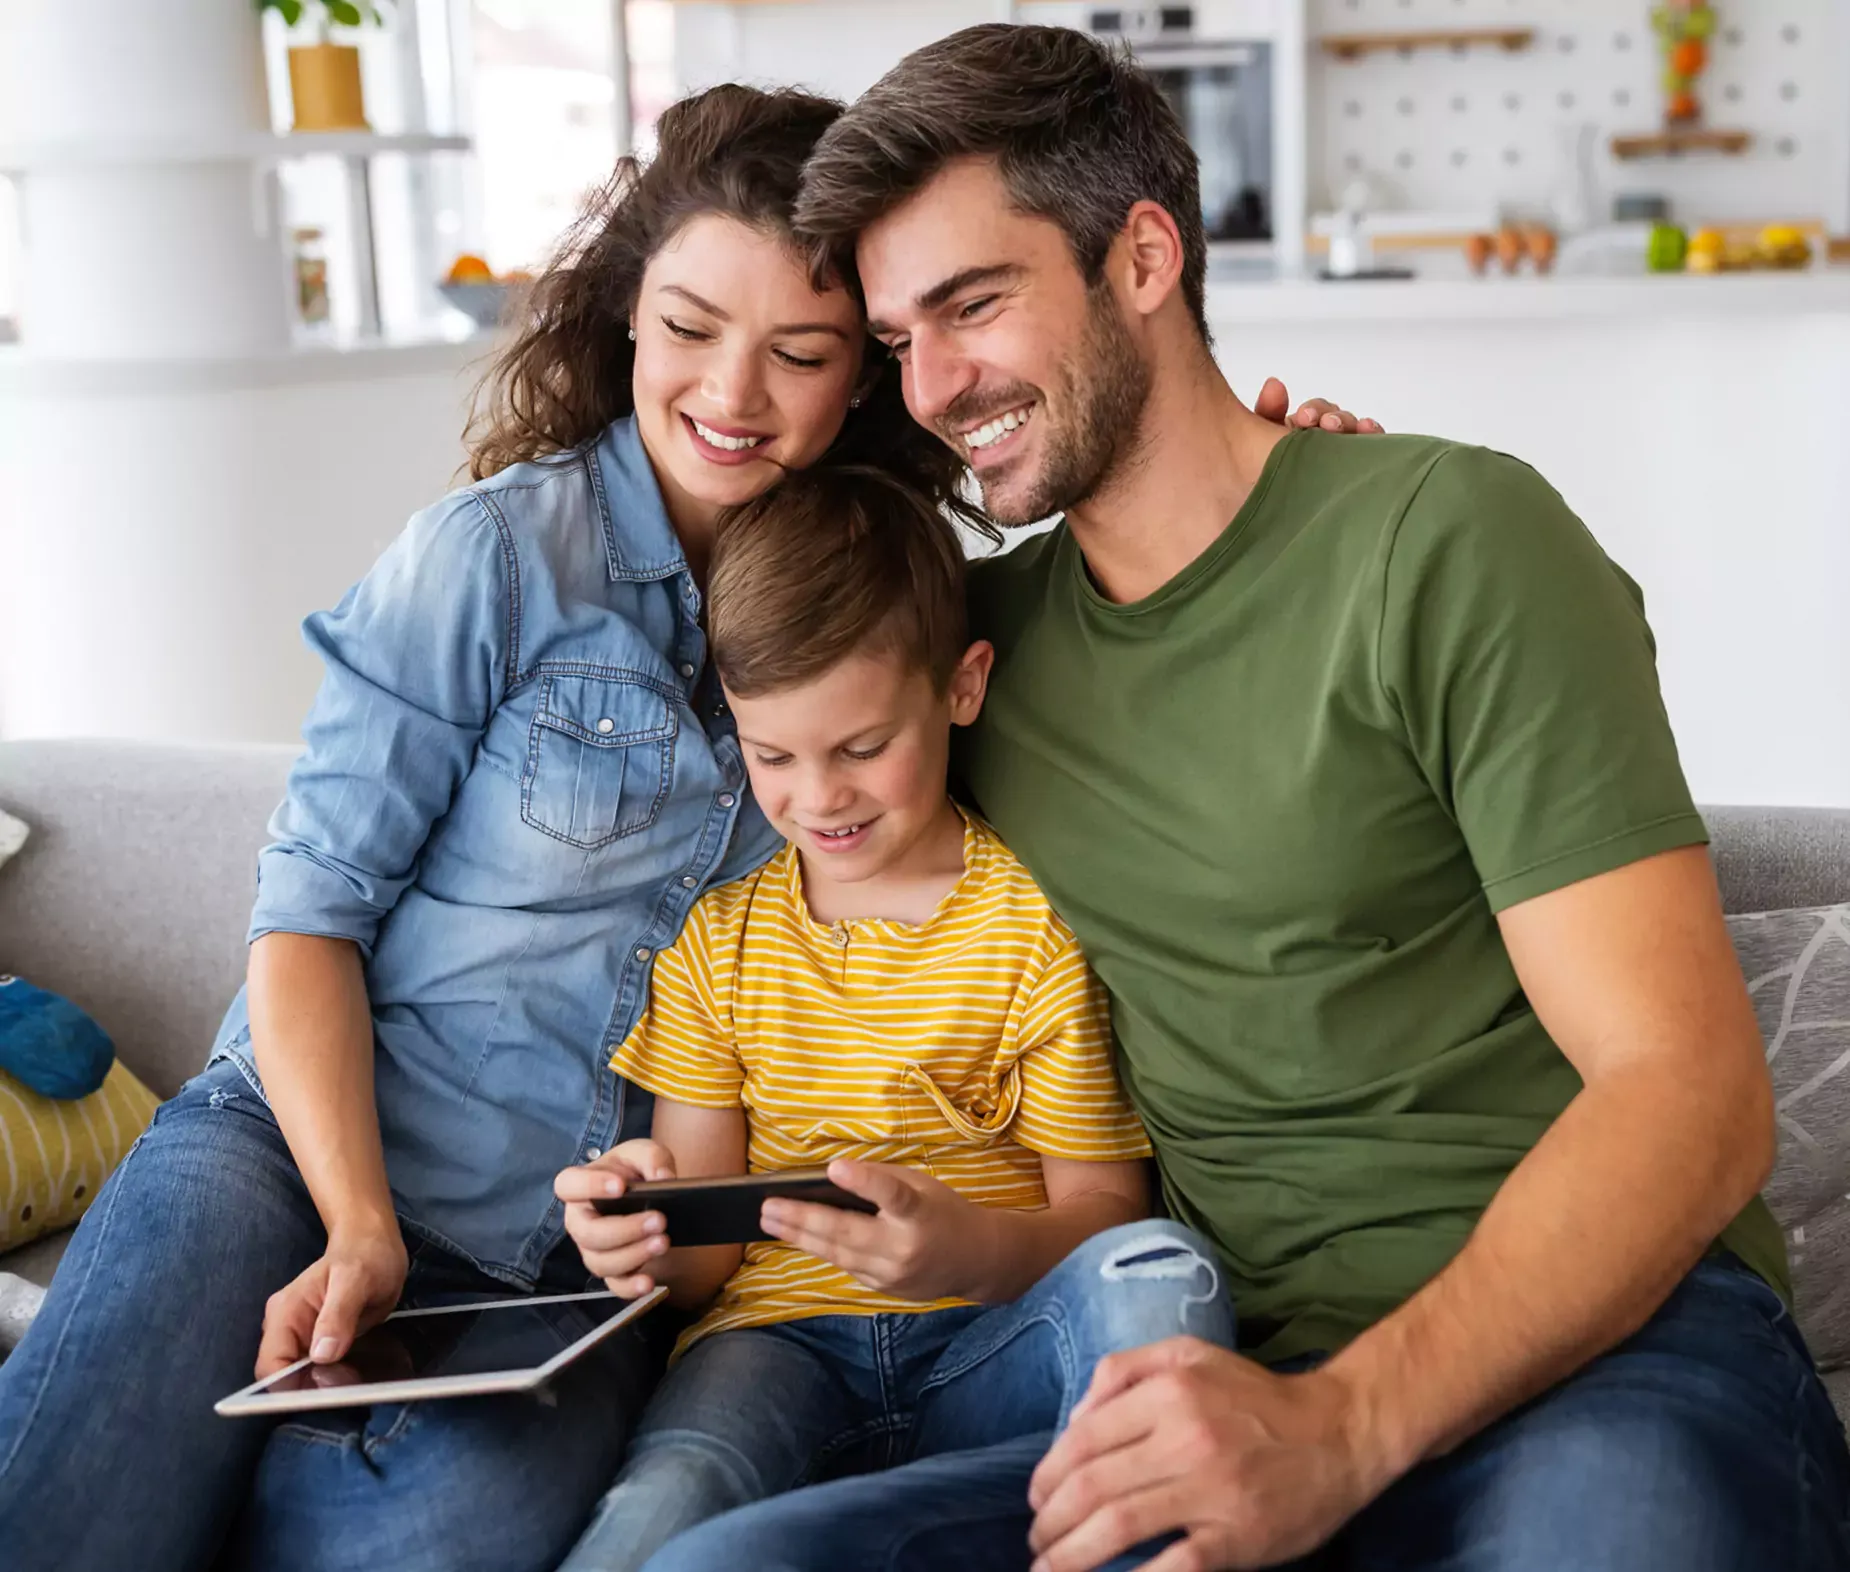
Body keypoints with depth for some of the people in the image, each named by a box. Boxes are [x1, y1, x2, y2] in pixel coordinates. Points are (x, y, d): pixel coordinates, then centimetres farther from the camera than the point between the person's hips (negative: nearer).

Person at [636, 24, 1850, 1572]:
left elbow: (1690, 1091, -11)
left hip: (1600, 1334, -4)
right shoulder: (984, 625, 12)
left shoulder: (1450, 538, -5)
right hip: (1254, 1378, 5)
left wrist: (1347, 1423, -24)